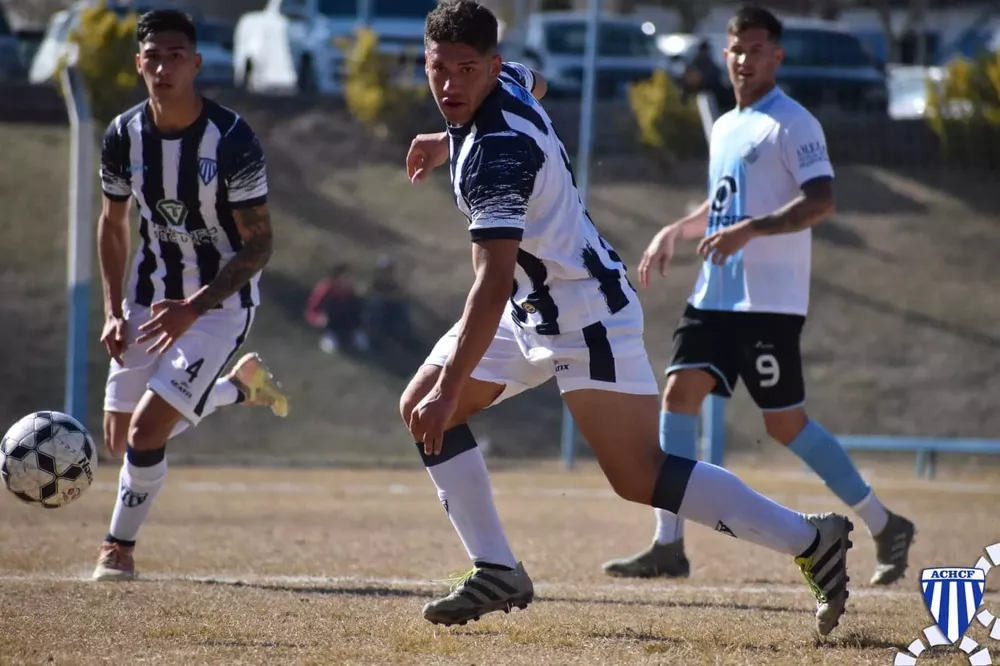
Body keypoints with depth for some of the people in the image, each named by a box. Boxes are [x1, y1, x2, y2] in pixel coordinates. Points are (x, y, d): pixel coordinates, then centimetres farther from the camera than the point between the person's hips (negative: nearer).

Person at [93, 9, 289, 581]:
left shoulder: (232, 141, -21)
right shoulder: (124, 136, -6)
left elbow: (259, 243, -18)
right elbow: (113, 224, 10)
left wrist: (194, 309, -27)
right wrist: (113, 312, 1)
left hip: (220, 302, -6)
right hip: (150, 297, 6)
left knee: (147, 431, -18)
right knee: (121, 439, 8)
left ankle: (120, 546, 5)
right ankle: (240, 385, 30)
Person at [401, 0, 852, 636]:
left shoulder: (494, 152, -29)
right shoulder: (507, 81, -1)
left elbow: (493, 284, -34)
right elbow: (534, 83, 28)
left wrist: (450, 389, -36)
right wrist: (448, 141, 30)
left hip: (584, 311, -10)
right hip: (533, 307, 10)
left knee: (640, 479, -14)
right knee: (421, 409, 5)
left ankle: (810, 539, -7)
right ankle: (496, 572, 8)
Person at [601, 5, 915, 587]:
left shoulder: (792, 124, -8)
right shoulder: (726, 128, 18)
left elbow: (822, 201, -20)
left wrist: (749, 230, -29)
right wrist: (676, 231, 19)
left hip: (770, 300, -8)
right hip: (716, 295, 8)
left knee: (786, 423, -6)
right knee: (680, 392, -6)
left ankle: (885, 527, 7)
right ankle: (669, 547, -7)